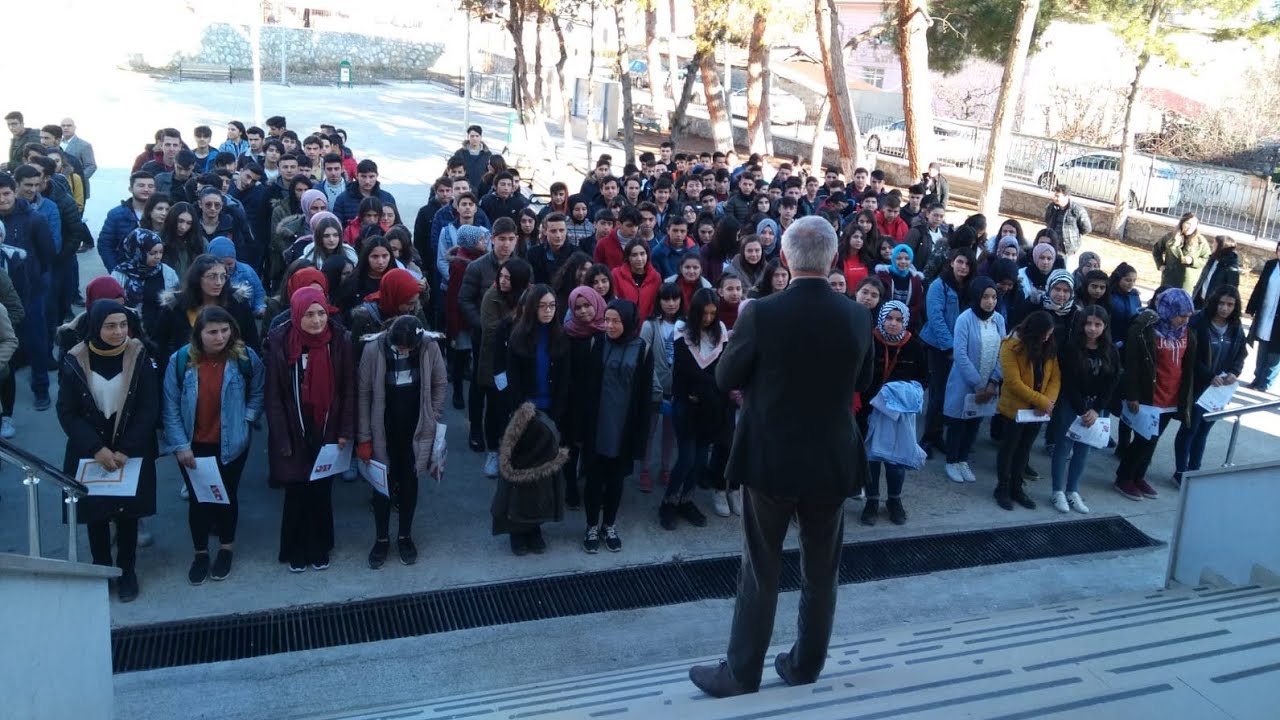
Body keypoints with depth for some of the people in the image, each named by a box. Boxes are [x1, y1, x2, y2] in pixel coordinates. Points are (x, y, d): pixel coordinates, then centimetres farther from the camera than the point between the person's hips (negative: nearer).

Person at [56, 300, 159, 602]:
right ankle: (100, 568, 32)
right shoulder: (75, 361, -11)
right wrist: (96, 449, -19)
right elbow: (66, 412, -8)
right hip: (89, 454, 0)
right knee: (95, 512, 12)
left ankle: (127, 570, 29)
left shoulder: (139, 357, -11)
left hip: (132, 453, 0)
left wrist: (125, 450, -17)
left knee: (128, 512, 11)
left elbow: (149, 410, -10)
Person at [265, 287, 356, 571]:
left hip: (327, 430, 1)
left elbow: (348, 388, -3)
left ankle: (319, 548, 30)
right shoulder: (280, 342, -12)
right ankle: (295, 550, 28)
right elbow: (274, 395, -8)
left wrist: (346, 431, -5)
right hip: (294, 432, -1)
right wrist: (282, 439, -10)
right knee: (296, 492, 9)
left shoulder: (340, 339, -9)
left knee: (322, 491, 12)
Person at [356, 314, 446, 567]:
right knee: (382, 484, 11)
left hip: (416, 430, 1)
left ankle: (405, 536, 32)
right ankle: (381, 539, 29)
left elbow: (440, 385, -2)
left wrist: (432, 420, -4)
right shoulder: (374, 348, -19)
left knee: (409, 483, 14)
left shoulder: (430, 346, -17)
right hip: (383, 431, -1)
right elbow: (363, 393, -10)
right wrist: (364, 437, -8)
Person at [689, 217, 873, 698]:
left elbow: (725, 379, -5)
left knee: (760, 572, 8)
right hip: (833, 461, 3)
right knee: (821, 572, 17)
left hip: (770, 459, -2)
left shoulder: (761, 313, -17)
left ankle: (740, 674, 18)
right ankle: (805, 667, 30)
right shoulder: (858, 317, -6)